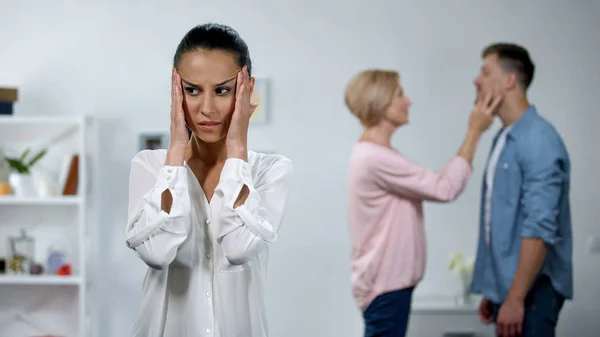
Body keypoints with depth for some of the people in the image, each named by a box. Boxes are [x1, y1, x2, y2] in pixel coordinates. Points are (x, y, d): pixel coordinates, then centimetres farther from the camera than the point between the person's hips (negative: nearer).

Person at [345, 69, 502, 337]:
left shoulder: (375, 155, 13)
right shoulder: (375, 159, -20)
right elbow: (445, 189, -18)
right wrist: (474, 131, -14)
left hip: (387, 280, 11)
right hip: (385, 284, -11)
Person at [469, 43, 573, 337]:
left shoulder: (538, 140, -15)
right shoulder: (504, 139, 13)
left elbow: (539, 229, -21)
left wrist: (516, 298, -22)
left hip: (530, 289, -9)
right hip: (506, 285, 9)